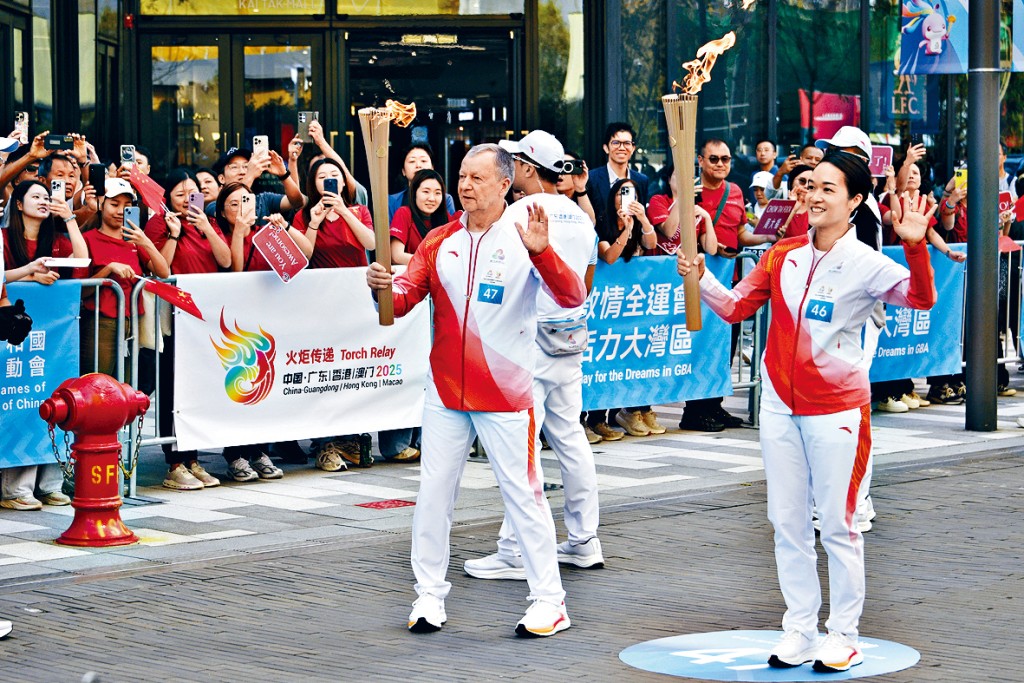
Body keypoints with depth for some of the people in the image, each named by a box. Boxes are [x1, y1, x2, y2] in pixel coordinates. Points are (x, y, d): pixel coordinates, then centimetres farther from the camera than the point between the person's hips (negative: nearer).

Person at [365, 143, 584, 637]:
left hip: (505, 394, -4)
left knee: (523, 494, 0)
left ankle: (549, 601, 6)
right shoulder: (439, 242, 5)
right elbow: (405, 299, -1)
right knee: (433, 492, 7)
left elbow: (572, 298, -18)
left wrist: (541, 251, -34)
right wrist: (384, 287, -24)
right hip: (446, 392, 4)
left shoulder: (525, 242, -7)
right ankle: (430, 594, 17)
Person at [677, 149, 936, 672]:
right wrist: (701, 279, -5)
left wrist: (916, 246, -39)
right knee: (786, 521, 9)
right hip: (780, 406, 5)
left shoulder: (864, 263, -10)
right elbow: (736, 307, 11)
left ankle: (843, 636, 11)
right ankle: (799, 629, 19)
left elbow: (921, 297, -24)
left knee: (837, 524, 1)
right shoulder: (784, 255, 5)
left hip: (836, 409, -5)